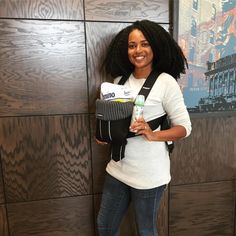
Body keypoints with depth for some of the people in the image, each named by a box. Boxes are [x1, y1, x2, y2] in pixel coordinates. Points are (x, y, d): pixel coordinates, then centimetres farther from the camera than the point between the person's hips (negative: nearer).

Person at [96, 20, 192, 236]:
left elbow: (185, 127, -11)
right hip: (118, 168, 6)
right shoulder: (120, 80, 3)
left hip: (148, 174, -5)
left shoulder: (165, 82, -12)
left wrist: (153, 135, -26)